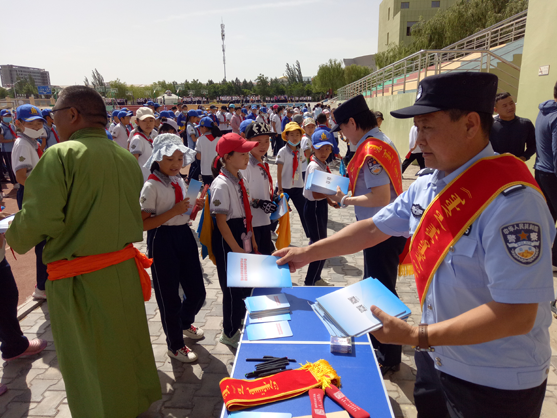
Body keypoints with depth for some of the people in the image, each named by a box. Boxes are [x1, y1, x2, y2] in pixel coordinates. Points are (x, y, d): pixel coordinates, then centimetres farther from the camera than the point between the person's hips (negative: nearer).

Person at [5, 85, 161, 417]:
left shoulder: (61, 155, -16)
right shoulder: (127, 157, 2)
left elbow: (39, 220, -19)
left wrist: (15, 237, 1)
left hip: (80, 278, -6)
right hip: (124, 266, 6)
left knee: (89, 358, 14)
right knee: (128, 340, 23)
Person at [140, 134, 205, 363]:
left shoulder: (180, 182, 9)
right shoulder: (151, 186, -13)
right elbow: (144, 224, -17)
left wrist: (195, 207, -2)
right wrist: (174, 211, -24)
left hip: (185, 235, 7)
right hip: (163, 240, -6)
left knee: (197, 292, 12)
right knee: (169, 296, 8)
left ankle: (185, 323, 45)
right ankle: (175, 345, 29)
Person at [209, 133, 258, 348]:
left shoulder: (240, 179, 6)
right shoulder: (221, 184, -20)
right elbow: (221, 220, -21)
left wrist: (252, 239, 13)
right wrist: (236, 249, -20)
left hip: (243, 237, 8)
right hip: (227, 241, -8)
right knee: (232, 288, 5)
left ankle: (240, 322, 41)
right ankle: (230, 334, 26)